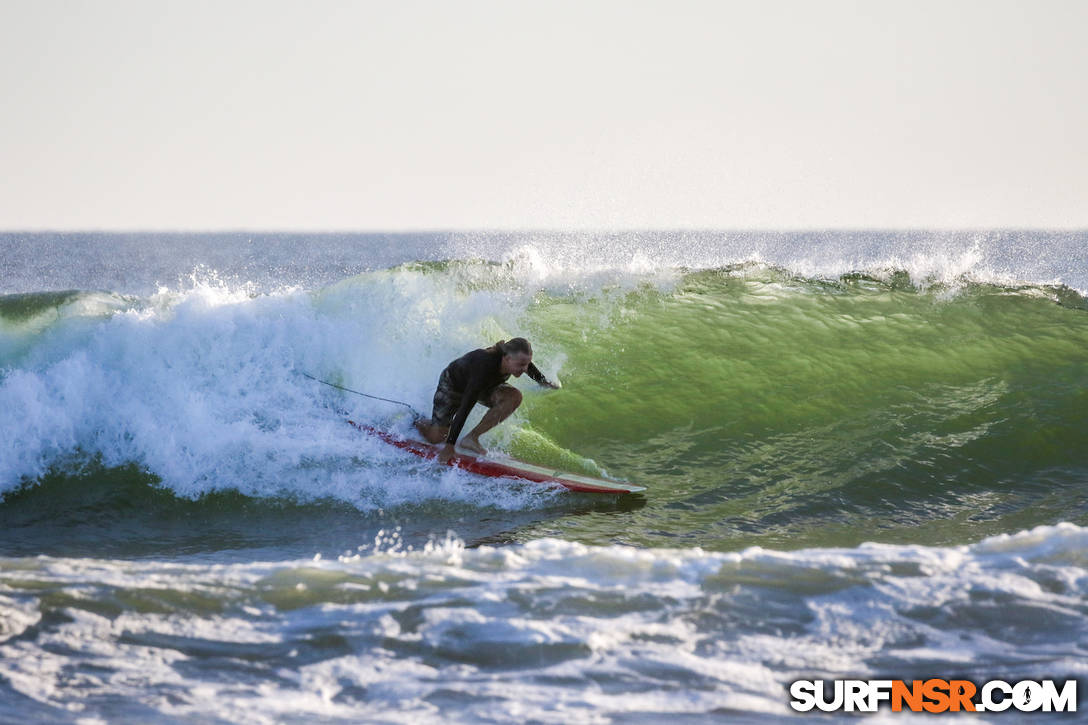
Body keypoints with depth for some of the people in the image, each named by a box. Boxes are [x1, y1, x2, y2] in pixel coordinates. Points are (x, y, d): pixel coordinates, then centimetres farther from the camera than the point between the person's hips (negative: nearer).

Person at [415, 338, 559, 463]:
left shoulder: (520, 359, -26)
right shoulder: (485, 366, -45)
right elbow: (464, 408, -43)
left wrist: (548, 383, 22)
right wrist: (450, 446, -42)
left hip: (485, 386, 6)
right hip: (453, 384, -6)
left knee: (514, 396, -23)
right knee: (436, 437, -6)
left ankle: (472, 438, -15)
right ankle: (414, 422, 31)